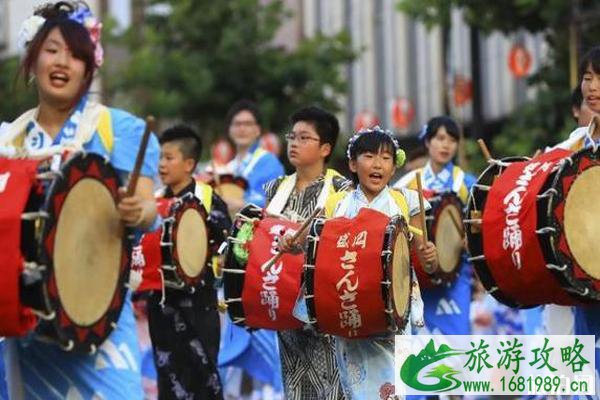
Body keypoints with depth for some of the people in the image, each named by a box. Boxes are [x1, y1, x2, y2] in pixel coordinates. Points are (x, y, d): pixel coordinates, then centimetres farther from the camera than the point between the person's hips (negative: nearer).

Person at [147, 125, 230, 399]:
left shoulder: (208, 199, -5)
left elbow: (228, 244, -8)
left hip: (197, 301, -5)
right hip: (162, 299, 5)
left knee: (202, 371, -1)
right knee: (169, 374, 8)